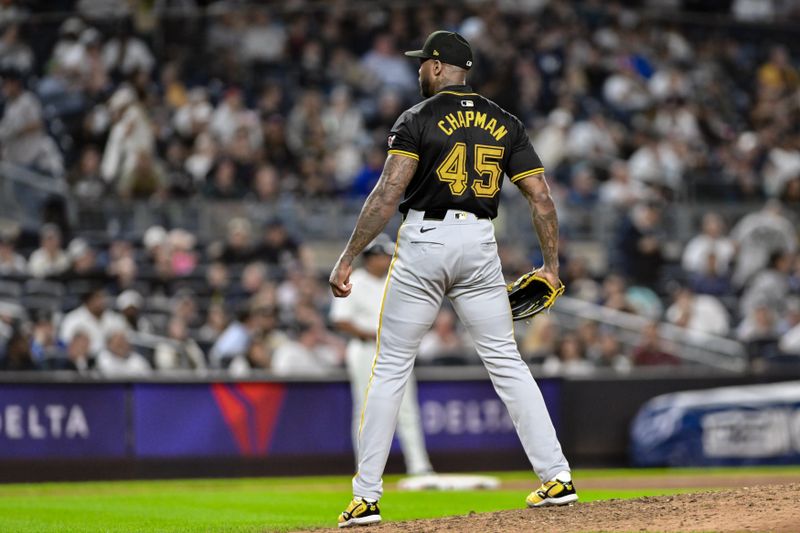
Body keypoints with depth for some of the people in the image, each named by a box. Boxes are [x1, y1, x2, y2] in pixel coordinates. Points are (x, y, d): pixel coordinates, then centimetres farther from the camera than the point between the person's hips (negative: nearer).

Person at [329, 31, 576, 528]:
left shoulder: (417, 119, -4)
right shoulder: (505, 123, 8)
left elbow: (388, 194, -14)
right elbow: (542, 197, 3)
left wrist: (348, 258, -14)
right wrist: (552, 264, 11)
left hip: (424, 244, -3)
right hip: (480, 244, 3)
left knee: (391, 367, 3)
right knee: (507, 362, 10)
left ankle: (366, 498, 1)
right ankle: (558, 477, 4)